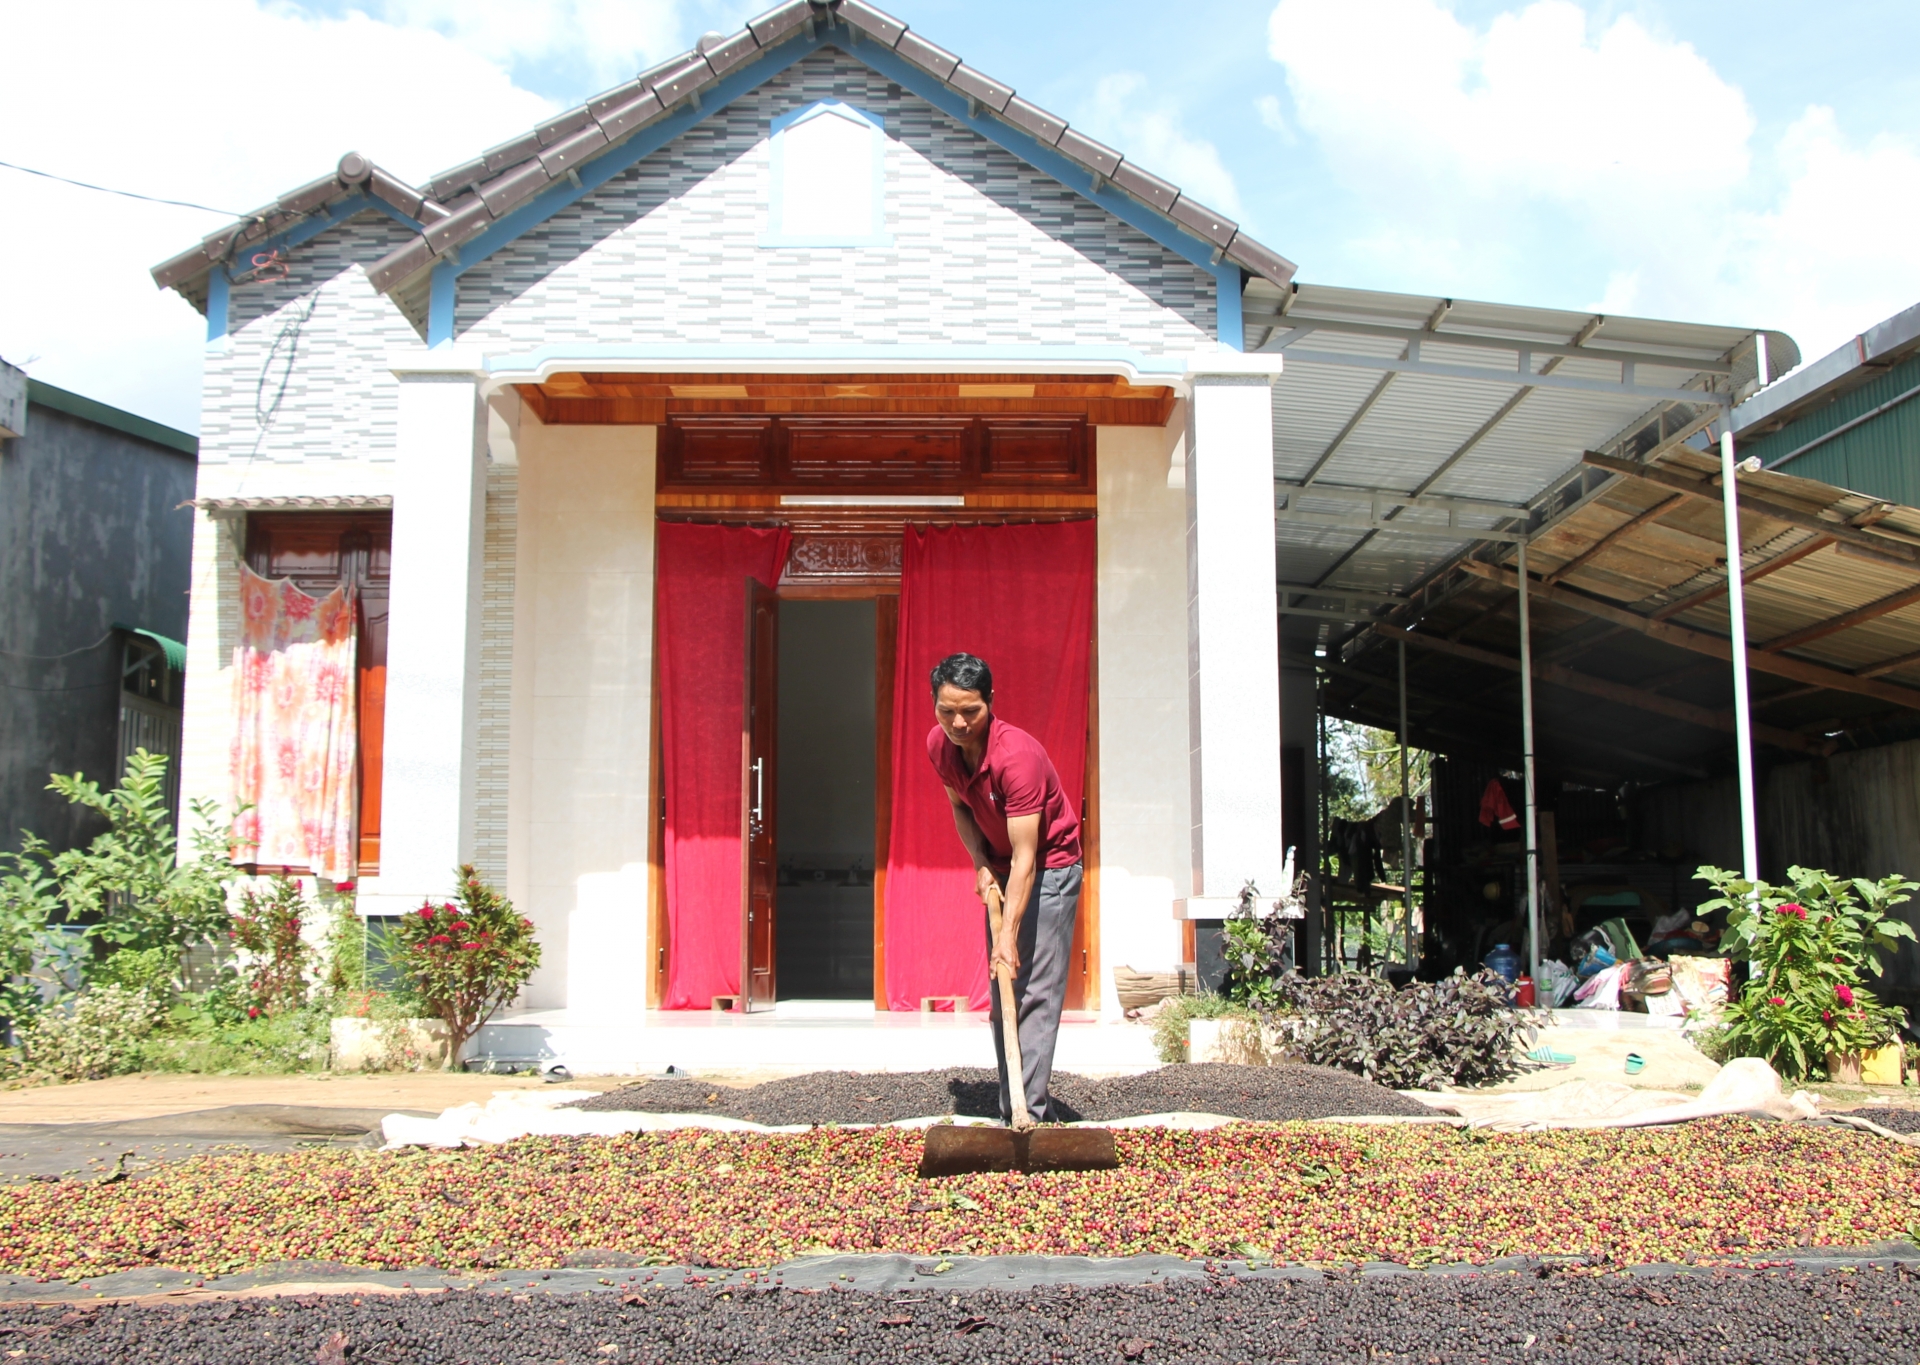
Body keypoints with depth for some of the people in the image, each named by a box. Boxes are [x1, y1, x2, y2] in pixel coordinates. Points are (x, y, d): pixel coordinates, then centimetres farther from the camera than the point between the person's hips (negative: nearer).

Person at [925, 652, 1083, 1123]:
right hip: (1000, 869, 8)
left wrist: (1009, 935, -37)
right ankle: (1011, 1112, 11)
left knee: (1036, 992, -15)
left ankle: (1032, 1115, -17)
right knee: (1002, 993, 7)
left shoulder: (1017, 756, -31)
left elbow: (1025, 859, -33)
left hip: (1049, 868, -8)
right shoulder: (939, 745, -9)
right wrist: (981, 865, -5)